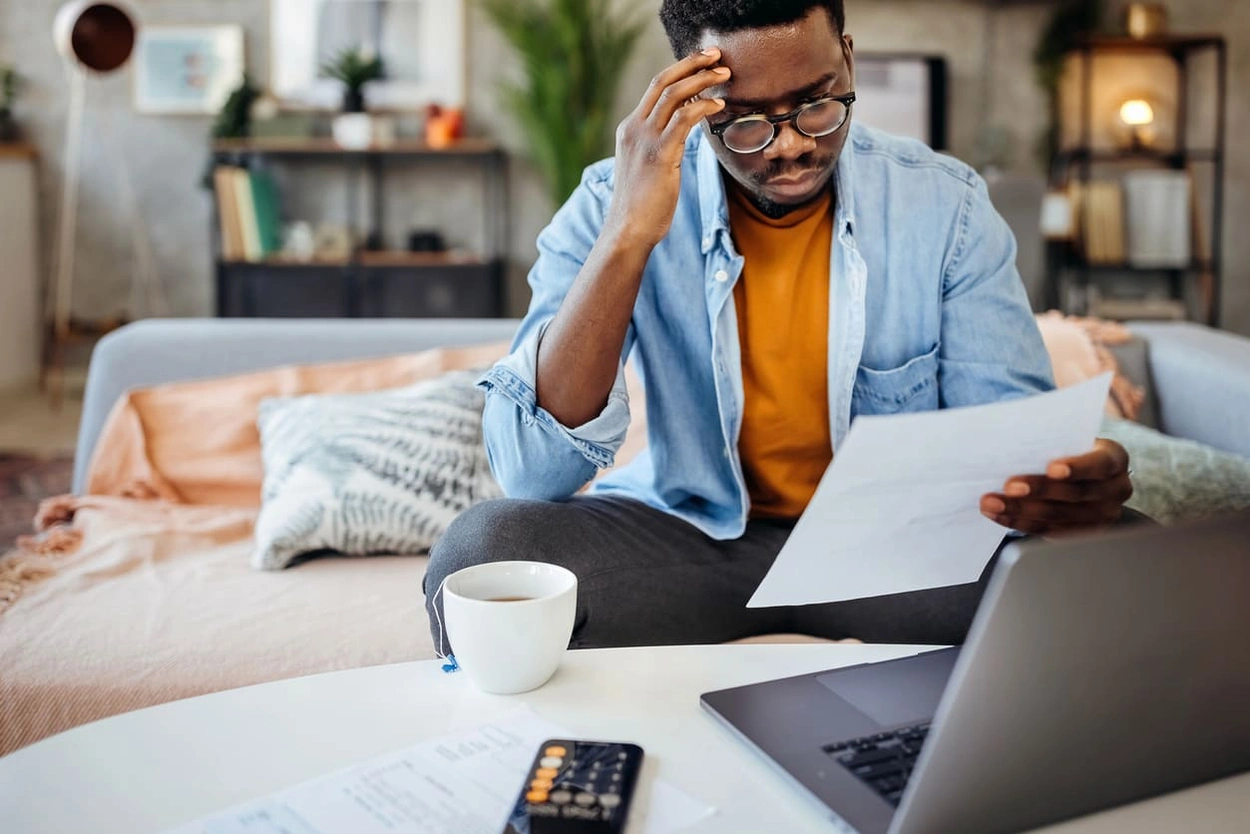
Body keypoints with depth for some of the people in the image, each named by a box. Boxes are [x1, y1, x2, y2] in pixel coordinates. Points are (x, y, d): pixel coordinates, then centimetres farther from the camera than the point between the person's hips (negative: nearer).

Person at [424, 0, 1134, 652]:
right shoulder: (615, 202, -11)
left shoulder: (947, 204, -7)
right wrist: (627, 235, -31)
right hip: (689, 535, 0)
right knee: (483, 550, -28)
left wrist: (1071, 486, -32)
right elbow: (532, 470, -21)